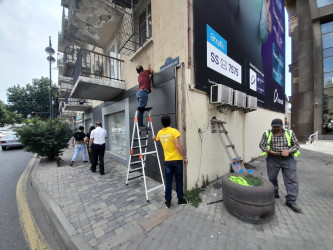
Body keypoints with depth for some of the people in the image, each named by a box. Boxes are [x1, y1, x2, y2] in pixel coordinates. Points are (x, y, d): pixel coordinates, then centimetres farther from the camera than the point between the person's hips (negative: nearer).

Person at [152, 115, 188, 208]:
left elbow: (156, 139, 29)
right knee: (179, 180, 14)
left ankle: (168, 201, 23)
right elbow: (178, 146, -21)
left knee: (168, 181, 13)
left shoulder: (160, 133, 5)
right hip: (177, 159, -3)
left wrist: (154, 137, 53)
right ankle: (180, 199, 29)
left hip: (167, 161, 3)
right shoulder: (174, 131, -12)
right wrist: (185, 157, -15)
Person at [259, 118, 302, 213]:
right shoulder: (267, 133, 0)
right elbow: (261, 144, 1)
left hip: (288, 159, 1)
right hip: (272, 159, 0)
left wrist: (288, 151, -13)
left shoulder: (290, 133, 4)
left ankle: (291, 201, 9)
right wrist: (268, 150, -16)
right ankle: (274, 193, 32)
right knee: (272, 178, 10)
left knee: (292, 179, -3)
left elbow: (296, 145, 5)